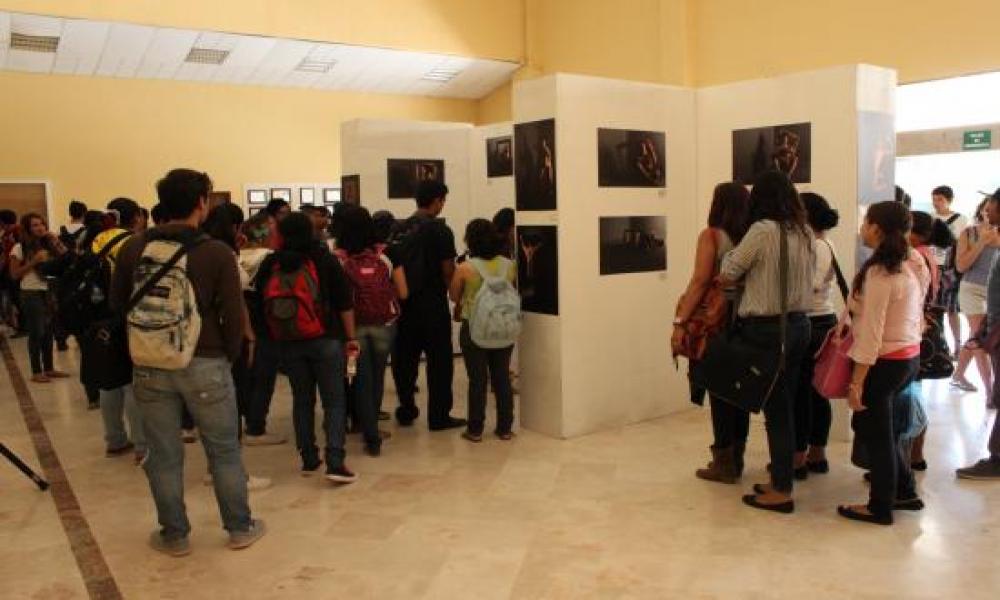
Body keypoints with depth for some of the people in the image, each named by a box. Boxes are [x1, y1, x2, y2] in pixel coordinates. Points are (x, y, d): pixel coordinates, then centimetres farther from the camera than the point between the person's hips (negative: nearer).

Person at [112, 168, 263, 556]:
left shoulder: (133, 249, -1)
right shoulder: (217, 253, -11)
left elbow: (117, 304, 7)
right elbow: (233, 315, -12)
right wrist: (229, 355, 4)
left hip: (150, 365, 3)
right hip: (204, 364, -2)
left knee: (164, 455, 13)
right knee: (224, 451, 12)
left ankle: (174, 535, 26)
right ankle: (240, 528, 24)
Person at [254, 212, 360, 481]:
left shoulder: (269, 265, 2)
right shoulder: (324, 260, -5)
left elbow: (261, 304, 7)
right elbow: (344, 302, -5)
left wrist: (275, 337, 19)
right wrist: (351, 336, 1)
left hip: (288, 344, 3)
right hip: (326, 339, -3)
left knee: (302, 399, 16)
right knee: (334, 401, 1)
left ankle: (309, 459, 21)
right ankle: (335, 463, -8)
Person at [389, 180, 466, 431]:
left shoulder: (400, 230, 5)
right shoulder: (440, 230, -11)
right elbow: (448, 271, -11)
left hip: (405, 304, 6)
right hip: (432, 305, -6)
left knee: (405, 358, 14)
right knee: (439, 361, 3)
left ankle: (406, 411, 23)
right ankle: (439, 416, 7)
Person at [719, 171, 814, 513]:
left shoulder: (762, 230, -14)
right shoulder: (804, 233, 7)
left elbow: (728, 274, -8)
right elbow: (805, 277, 11)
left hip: (767, 329, -7)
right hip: (798, 325, 7)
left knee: (775, 408, 0)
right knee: (785, 405, 14)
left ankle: (781, 491, 9)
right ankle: (781, 479, 24)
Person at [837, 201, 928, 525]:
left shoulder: (880, 272, -20)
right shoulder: (912, 263, 5)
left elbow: (871, 332, -21)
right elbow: (913, 314, 10)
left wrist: (856, 381, -17)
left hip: (886, 361, -9)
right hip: (909, 355, 9)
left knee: (873, 431, 6)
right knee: (874, 426, 21)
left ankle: (880, 507, 20)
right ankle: (905, 492, 30)